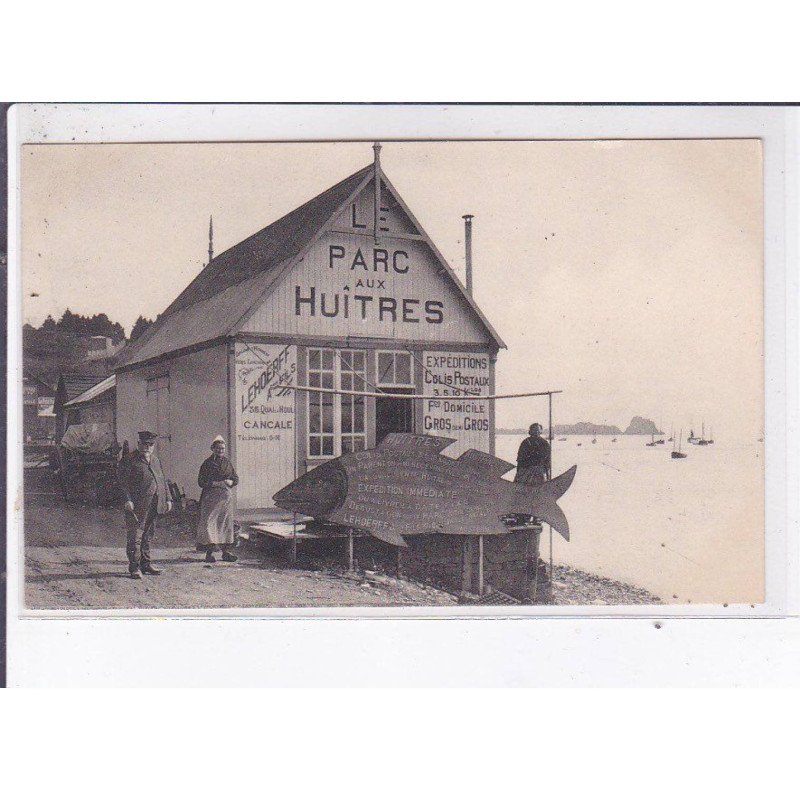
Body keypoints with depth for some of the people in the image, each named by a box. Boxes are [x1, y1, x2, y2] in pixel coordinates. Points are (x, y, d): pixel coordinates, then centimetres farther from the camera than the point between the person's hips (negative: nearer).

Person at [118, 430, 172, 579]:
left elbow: (162, 480, 22)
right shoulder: (129, 460, -3)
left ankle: (145, 564, 20)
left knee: (148, 535, 13)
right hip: (137, 504, -7)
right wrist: (128, 500, -19)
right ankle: (134, 567, -1)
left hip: (153, 505, 7)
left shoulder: (155, 460, 19)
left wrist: (167, 499, 16)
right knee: (135, 535, -6)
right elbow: (123, 482, -9)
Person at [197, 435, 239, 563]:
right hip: (210, 497, -4)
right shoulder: (207, 463, 0)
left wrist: (230, 482, -6)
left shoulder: (227, 462, 13)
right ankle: (209, 552, -8)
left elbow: (236, 478, 15)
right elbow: (201, 482, -5)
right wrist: (216, 483, -15)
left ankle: (225, 551, 10)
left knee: (226, 523, 4)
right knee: (209, 523, -11)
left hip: (226, 497, 4)